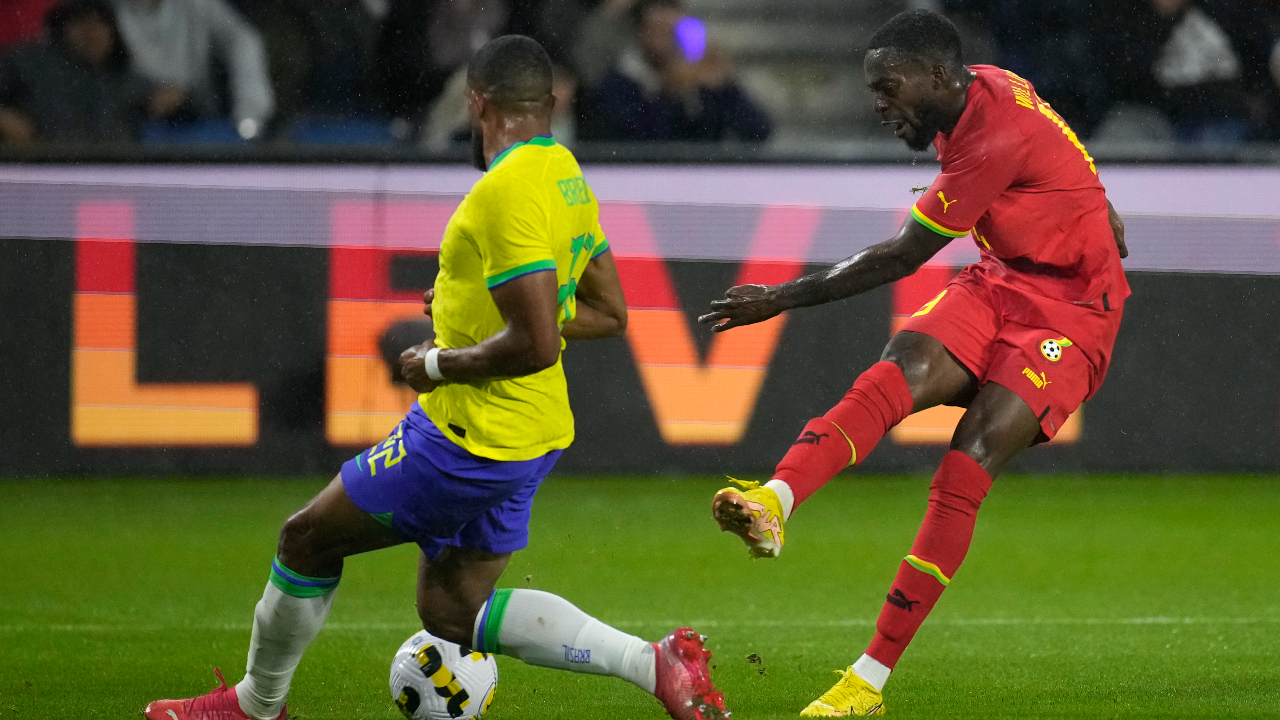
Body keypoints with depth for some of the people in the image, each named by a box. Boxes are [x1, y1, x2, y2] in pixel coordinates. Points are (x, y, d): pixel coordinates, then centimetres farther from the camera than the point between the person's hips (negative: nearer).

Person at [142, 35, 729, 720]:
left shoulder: (508, 191, -22)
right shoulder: (568, 180, 8)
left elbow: (534, 345, -28)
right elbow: (607, 314, 17)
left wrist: (438, 365, -13)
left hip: (471, 433, -9)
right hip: (530, 437, 9)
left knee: (306, 539, 8)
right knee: (451, 615, 14)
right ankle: (657, 662, 3)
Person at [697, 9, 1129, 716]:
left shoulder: (997, 136, -25)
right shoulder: (982, 91, 2)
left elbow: (901, 257, -21)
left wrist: (784, 298, -16)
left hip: (1070, 313, -8)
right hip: (1000, 282, 8)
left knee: (966, 469, -21)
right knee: (896, 373, -23)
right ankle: (772, 503, -48)